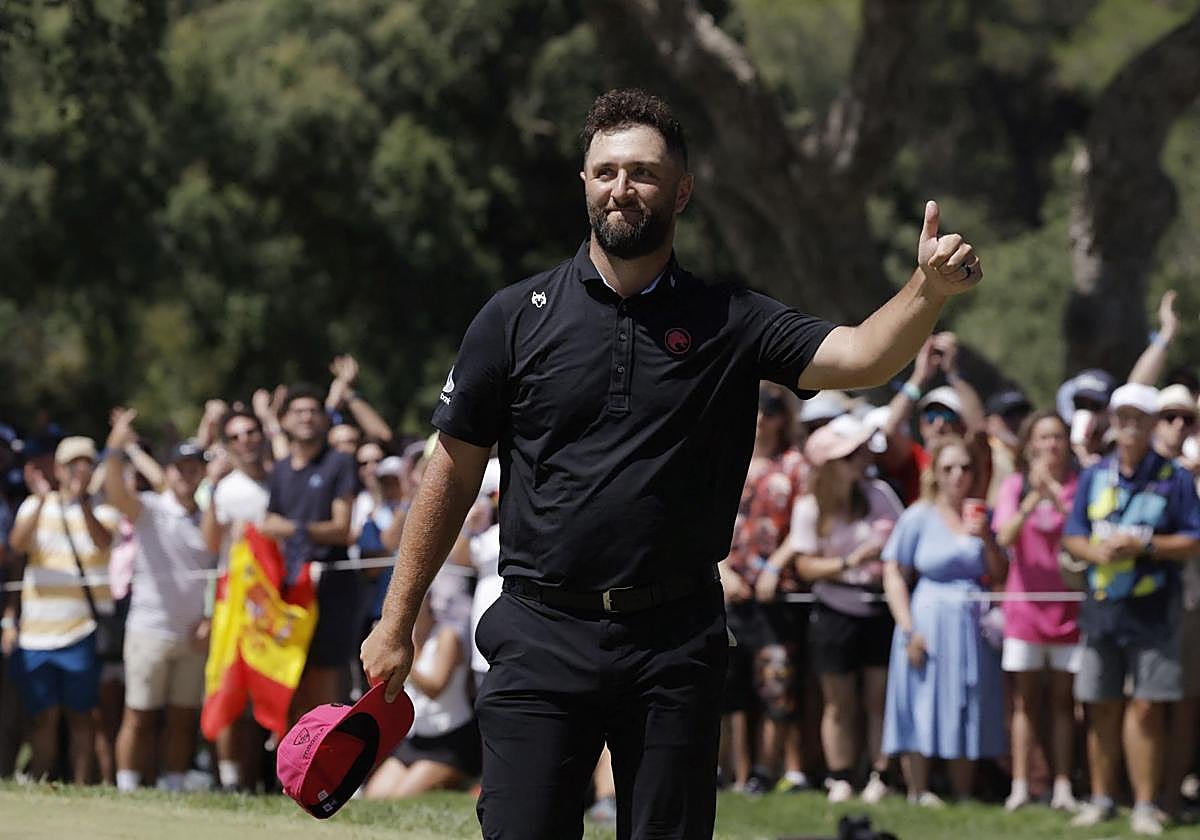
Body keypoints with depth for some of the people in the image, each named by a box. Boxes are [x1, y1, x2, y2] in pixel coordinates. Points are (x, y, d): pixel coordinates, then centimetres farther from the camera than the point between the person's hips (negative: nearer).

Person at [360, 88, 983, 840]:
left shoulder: (728, 321, 4)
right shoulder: (517, 318, 4)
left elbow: (861, 357, -11)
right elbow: (454, 472, 8)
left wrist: (930, 291, -32)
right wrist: (396, 623, 8)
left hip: (675, 643, 1)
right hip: (542, 636, 0)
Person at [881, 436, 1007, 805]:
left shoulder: (980, 515, 10)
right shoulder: (919, 517, -2)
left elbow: (1000, 575, 10)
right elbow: (893, 573, -6)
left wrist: (987, 538, -8)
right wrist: (909, 630, -13)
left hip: (974, 622, 4)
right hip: (930, 620, -4)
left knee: (969, 713, 5)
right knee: (925, 705, -5)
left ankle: (964, 793, 12)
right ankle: (918, 791, 1)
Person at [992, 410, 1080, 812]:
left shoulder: (1078, 485, 1)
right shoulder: (1015, 485, 3)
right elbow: (1005, 536, -10)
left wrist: (1056, 495, -22)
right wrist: (1033, 498, -23)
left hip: (1067, 605, 0)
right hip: (1026, 601, 0)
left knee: (1063, 699, 3)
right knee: (1025, 699, 2)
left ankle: (1063, 786, 5)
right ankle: (1020, 785, 3)